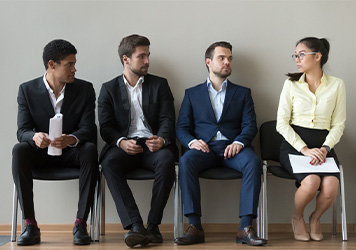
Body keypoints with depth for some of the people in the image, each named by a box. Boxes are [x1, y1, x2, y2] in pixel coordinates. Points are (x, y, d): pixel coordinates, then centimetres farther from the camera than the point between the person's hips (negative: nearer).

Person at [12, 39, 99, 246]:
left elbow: (88, 129, -11)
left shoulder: (85, 89, -3)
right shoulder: (27, 90, -3)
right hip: (40, 152, 0)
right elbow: (22, 131, -9)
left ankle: (81, 223, -32)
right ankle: (30, 225, -31)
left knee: (90, 150, -33)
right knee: (19, 150, -31)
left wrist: (71, 139, -36)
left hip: (71, 153, 0)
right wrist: (35, 137, -36)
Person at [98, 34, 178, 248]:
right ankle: (135, 226, -38)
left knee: (166, 159, -34)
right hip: (125, 146, 0)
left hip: (153, 145, 0)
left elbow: (167, 120, 4)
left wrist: (162, 139, -19)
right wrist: (121, 142, -17)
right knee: (109, 163, -33)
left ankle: (153, 226, -27)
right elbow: (106, 127, 5)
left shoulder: (160, 85, 15)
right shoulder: (109, 89, 14)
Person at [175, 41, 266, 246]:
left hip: (232, 147, 0)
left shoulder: (243, 93, 20)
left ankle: (245, 228, -34)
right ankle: (195, 227, -33)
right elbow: (182, 127, 10)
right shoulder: (192, 93, 19)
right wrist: (192, 142, -13)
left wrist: (239, 142, -15)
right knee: (186, 162, -34)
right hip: (204, 147, 0)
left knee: (253, 162, -33)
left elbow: (250, 125, 7)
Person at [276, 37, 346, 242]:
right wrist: (304, 149, -13)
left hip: (323, 145, 1)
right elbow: (282, 123, -1)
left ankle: (316, 218, 7)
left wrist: (325, 148, -13)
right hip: (294, 145, -1)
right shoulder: (291, 84, 6)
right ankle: (297, 218, 3)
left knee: (331, 186, -28)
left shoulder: (336, 85, 7)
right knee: (311, 182, -30)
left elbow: (339, 124, 5)